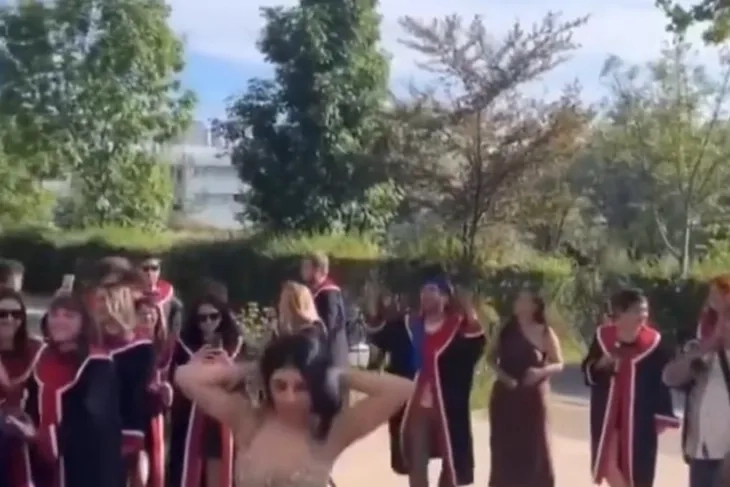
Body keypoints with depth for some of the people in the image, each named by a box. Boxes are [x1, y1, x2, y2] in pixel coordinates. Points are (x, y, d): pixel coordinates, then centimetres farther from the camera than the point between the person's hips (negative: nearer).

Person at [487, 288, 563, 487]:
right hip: (505, 395, 3)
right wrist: (502, 375, -10)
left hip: (532, 396, -3)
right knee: (505, 446, 7)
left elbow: (559, 364, -1)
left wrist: (542, 371, -21)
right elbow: (492, 357, 9)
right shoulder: (506, 329, 4)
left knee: (534, 447, 1)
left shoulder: (545, 333, -4)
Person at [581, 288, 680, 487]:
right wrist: (602, 363, -19)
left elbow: (663, 380, -4)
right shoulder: (603, 337, -4)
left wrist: (662, 415, -4)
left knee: (636, 468, 6)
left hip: (639, 416, -2)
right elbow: (588, 372, 2)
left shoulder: (653, 341, -10)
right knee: (610, 465, 6)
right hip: (608, 415, 2)